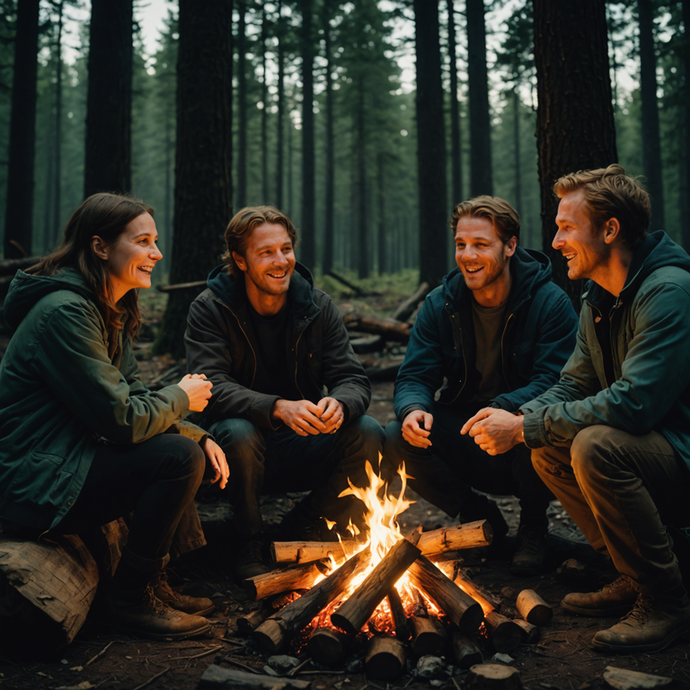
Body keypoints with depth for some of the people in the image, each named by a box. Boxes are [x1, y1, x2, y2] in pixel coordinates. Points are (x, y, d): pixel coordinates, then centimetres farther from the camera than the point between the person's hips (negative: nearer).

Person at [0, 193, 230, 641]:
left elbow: (133, 398, 13)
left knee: (189, 448, 10)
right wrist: (181, 398, -6)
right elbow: (121, 420, -25)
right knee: (178, 457, -21)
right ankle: (131, 599, -5)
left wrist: (198, 435, 0)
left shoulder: (108, 309, 11)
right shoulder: (65, 311, -21)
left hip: (69, 462, 10)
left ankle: (154, 583, 14)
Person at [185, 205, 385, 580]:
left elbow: (354, 379, -6)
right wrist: (278, 408, -41)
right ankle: (248, 546, -8)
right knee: (240, 433, -36)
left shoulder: (318, 306, -1)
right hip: (246, 450, -3)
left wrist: (339, 403, -32)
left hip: (303, 448, 3)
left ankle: (300, 529, -1)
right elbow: (213, 388, -24)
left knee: (368, 434, -22)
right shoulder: (209, 311, -10)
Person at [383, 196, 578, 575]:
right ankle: (480, 516, 3)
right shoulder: (440, 304, 0)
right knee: (398, 440, -22)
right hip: (464, 440, 3)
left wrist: (502, 410, -41)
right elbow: (414, 376, -4)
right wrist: (414, 409, -29)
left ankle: (532, 524, -2)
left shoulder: (550, 303, -12)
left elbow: (554, 383, -20)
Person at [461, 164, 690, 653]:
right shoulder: (598, 300, 9)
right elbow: (573, 388, 12)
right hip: (649, 449, 9)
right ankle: (638, 578, 11)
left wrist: (524, 427, -23)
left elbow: (634, 402, -30)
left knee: (595, 445, -30)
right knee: (547, 448, 3)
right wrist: (516, 419, -9)